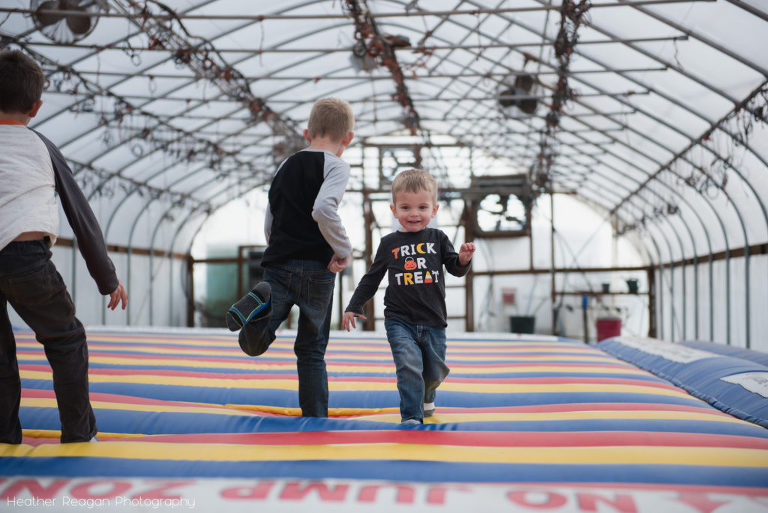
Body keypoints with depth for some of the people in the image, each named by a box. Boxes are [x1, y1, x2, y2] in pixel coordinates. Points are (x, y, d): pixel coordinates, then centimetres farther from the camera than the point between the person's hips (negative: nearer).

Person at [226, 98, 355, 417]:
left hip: (277, 265, 4)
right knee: (312, 349, 9)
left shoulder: (286, 166, 17)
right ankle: (315, 418, 11)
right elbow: (322, 209, -23)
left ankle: (259, 306, -34)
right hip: (316, 269, -3)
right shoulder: (336, 166, -3)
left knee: (254, 343, -4)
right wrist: (343, 249, -12)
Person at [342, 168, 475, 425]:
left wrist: (463, 259, -17)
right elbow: (372, 278, 10)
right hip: (400, 320, -2)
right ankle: (411, 417, -8)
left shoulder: (438, 238, 3)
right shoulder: (389, 243, 3)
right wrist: (353, 307, 10)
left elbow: (455, 268, 5)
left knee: (435, 372, 15)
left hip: (433, 321, 2)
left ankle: (425, 397, 48)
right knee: (409, 365, -20)